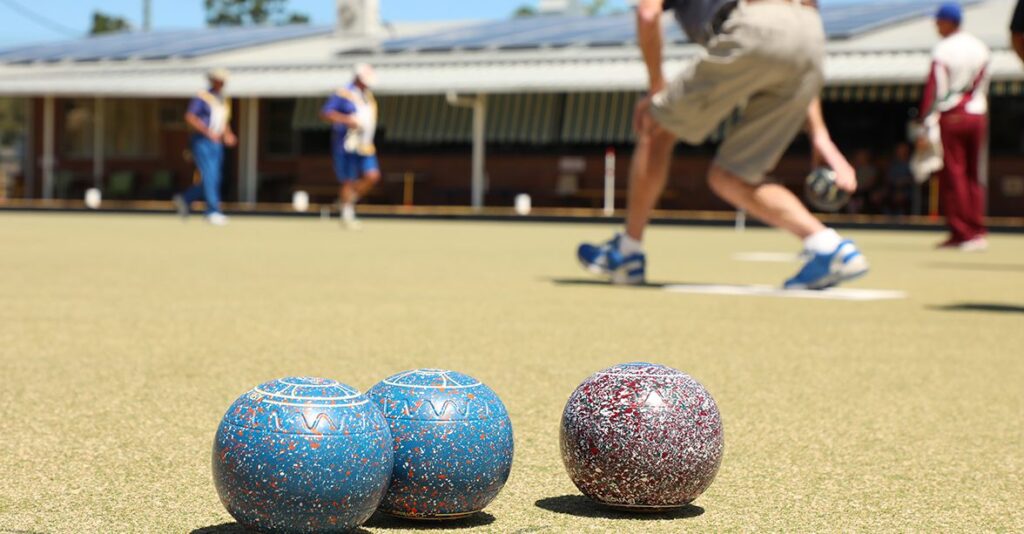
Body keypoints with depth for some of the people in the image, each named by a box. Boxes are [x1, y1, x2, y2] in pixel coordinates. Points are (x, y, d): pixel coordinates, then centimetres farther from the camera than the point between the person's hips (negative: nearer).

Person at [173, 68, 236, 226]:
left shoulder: (225, 101, 16)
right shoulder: (202, 98, -6)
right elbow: (189, 117, -14)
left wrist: (228, 136, 3)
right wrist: (207, 132, -23)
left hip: (216, 144, 7)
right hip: (202, 142, -7)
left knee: (213, 180, 6)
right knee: (209, 177, -13)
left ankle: (185, 199, 23)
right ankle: (213, 212, -11)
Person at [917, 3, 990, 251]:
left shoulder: (943, 50, -9)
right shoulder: (980, 48, 9)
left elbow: (934, 90, -13)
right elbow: (983, 87, 11)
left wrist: (925, 126, -12)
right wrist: (976, 113, 17)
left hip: (950, 118, -5)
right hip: (977, 116, 6)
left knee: (953, 175, 0)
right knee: (973, 176, 11)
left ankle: (961, 233, -1)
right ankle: (977, 231, 9)